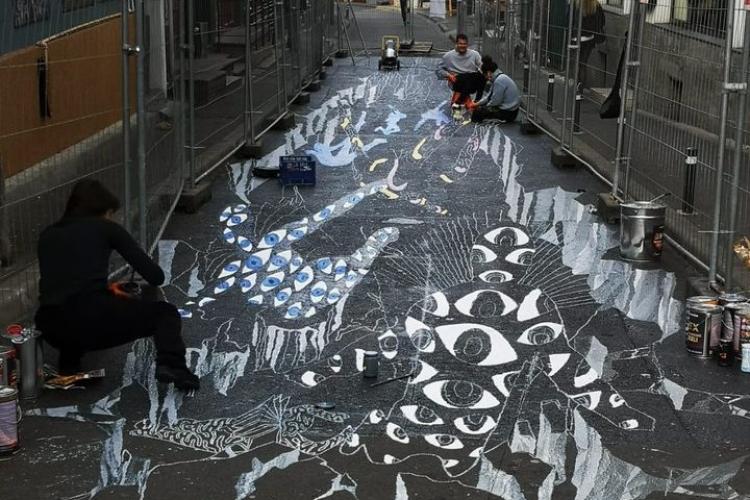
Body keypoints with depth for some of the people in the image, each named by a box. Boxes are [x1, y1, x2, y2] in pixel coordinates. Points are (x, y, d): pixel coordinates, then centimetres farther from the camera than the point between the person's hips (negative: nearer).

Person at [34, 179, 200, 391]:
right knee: (166, 313, 18)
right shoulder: (106, 228, 12)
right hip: (94, 315, -5)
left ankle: (69, 366, 14)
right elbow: (155, 276, 11)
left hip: (52, 329, 5)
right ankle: (170, 364, -10)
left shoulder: (47, 236, 24)